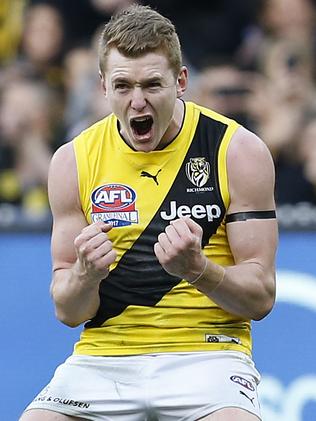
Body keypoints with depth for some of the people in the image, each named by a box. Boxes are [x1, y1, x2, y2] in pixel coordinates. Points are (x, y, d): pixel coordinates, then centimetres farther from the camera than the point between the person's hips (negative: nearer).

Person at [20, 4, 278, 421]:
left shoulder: (239, 150, -3)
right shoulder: (74, 160, 3)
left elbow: (260, 297, -3)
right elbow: (67, 311, 5)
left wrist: (196, 269, -23)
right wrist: (86, 275, -18)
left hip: (207, 353, -3)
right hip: (104, 353, 3)